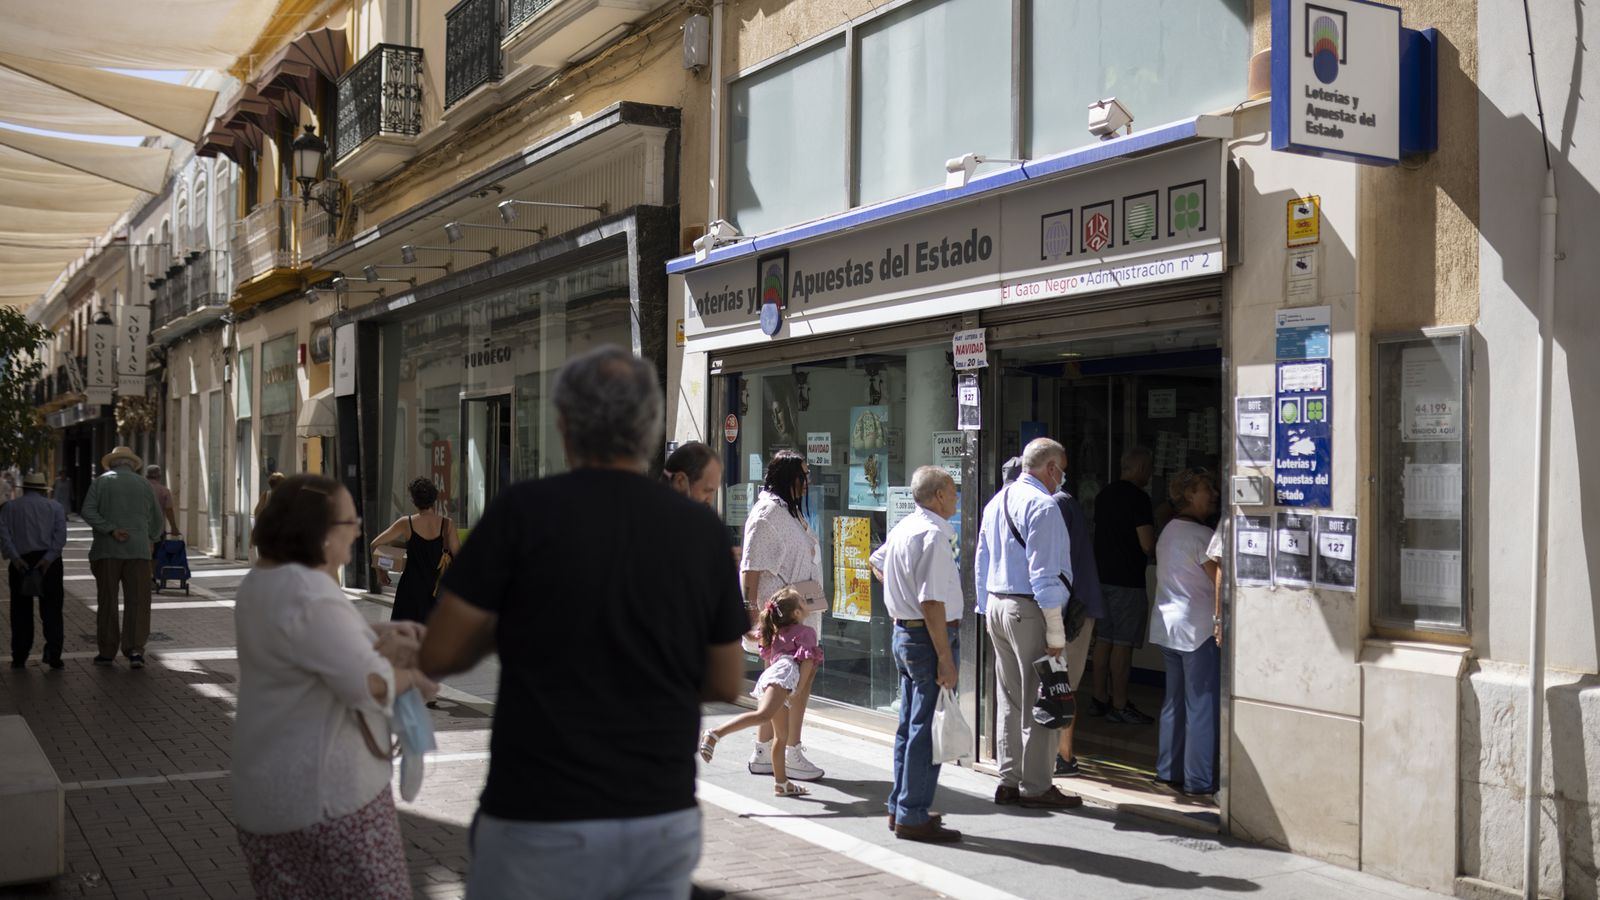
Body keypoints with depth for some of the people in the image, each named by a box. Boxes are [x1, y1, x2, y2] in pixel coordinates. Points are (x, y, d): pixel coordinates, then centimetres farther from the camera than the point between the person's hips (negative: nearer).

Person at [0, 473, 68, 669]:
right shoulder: (55, 507, 13)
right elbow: (60, 535, -3)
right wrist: (48, 559, -12)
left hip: (20, 562, 1)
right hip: (49, 562, 0)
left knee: (21, 611, 8)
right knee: (51, 609, 3)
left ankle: (19, 657, 8)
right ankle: (53, 653, -10)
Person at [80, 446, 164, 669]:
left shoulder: (100, 482, 5)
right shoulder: (143, 484, 8)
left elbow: (88, 511, -10)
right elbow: (156, 519, 15)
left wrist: (111, 531, -13)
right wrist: (151, 539, 33)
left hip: (106, 550, 0)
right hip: (137, 550, 0)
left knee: (107, 602, 8)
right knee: (137, 602, 0)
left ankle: (107, 652, 13)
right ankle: (135, 649, -12)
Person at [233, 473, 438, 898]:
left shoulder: (264, 580, 8)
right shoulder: (309, 595, -22)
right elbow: (369, 684, -28)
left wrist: (377, 635, 3)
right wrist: (411, 674, -8)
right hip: (328, 792, -10)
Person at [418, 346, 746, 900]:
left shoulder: (524, 511, -10)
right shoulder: (701, 528, -1)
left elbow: (439, 656, -5)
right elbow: (726, 684, 7)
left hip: (543, 824, -3)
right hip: (664, 822, 3)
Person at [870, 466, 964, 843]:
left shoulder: (903, 527, 11)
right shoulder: (934, 535, -20)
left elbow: (877, 561, 31)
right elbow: (931, 603, -24)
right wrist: (946, 659, -22)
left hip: (904, 631, 10)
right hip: (930, 637, -10)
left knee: (910, 724, 18)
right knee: (927, 729, -4)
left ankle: (900, 808, 27)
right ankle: (913, 816, 1)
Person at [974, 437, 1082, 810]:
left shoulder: (996, 502, 14)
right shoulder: (1042, 505, -14)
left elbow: (981, 562, 18)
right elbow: (1043, 573, -18)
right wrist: (1055, 629, -15)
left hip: (996, 607, 9)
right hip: (1029, 610, -9)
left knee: (1009, 700, 14)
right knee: (1038, 702, -2)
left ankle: (1009, 781, 19)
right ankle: (1036, 788, 3)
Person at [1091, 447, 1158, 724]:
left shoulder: (1104, 495, 13)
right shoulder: (1138, 497, -14)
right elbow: (1147, 544, -17)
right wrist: (1160, 544, 4)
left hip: (1102, 575, 8)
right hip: (1127, 579, -8)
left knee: (1104, 639, 12)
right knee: (1123, 643, -3)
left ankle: (1099, 699, 17)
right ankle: (1119, 705, 0)